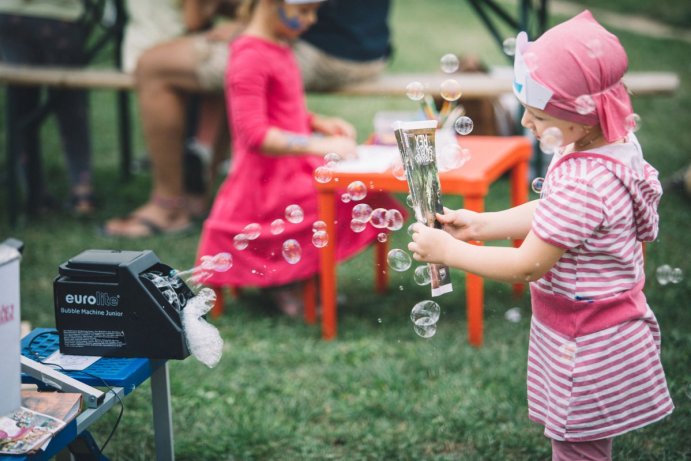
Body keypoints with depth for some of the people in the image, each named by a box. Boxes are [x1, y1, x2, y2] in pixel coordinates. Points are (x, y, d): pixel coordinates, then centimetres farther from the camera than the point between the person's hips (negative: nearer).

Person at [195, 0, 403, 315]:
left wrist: (321, 123, 3)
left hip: (295, 169, 10)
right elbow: (254, 134, -25)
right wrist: (320, 146, -29)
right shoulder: (250, 57, -18)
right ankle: (285, 280, -4)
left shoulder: (280, 49, 13)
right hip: (270, 182, -10)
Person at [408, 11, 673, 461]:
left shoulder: (582, 185, -33)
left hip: (587, 346, -9)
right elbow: (549, 215, 9)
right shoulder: (618, 144, -4)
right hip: (609, 327, 9)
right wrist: (480, 224, 3)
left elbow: (526, 266, -24)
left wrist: (448, 250, -14)